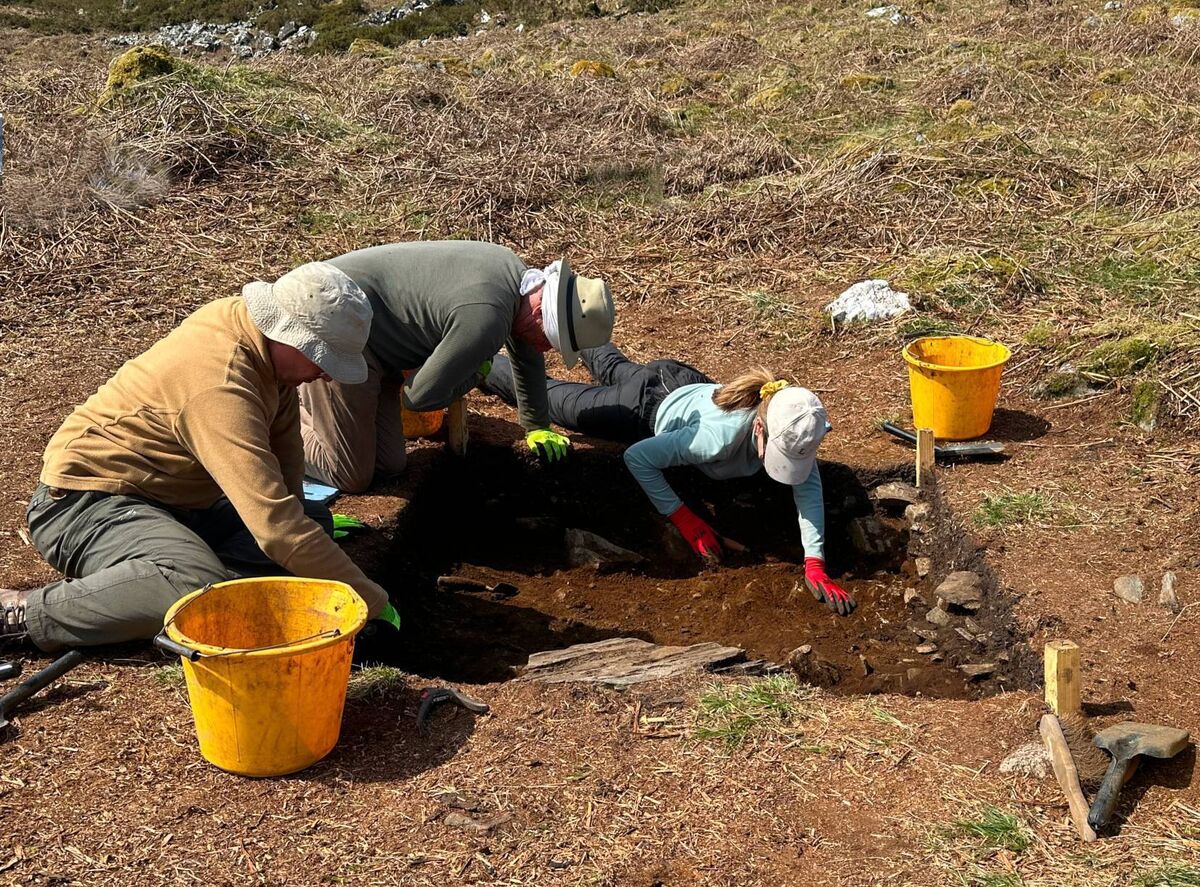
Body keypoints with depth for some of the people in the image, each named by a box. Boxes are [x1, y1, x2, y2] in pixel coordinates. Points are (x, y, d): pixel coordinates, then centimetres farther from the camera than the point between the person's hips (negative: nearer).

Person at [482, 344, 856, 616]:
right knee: (550, 398, 20)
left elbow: (809, 486, -31)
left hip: (691, 385, 5)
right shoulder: (722, 438, -47)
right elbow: (637, 457, -36)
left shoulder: (793, 430, -36)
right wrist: (684, 519, -35)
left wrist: (814, 565, -43)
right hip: (648, 407, -5)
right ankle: (484, 364, 44)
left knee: (615, 370, 37)